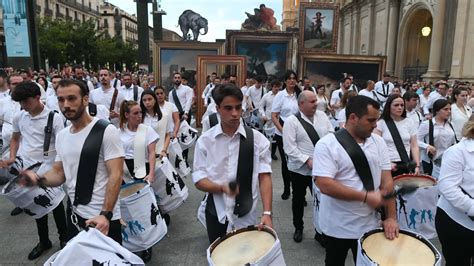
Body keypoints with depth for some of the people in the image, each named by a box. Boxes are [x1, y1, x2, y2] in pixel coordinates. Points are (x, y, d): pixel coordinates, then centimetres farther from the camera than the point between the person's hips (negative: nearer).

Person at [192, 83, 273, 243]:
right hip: (216, 214, 1)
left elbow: (264, 176, -10)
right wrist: (222, 187, -25)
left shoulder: (257, 139, -8)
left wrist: (267, 213, -21)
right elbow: (198, 179, -7)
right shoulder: (205, 140, -6)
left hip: (247, 216, -1)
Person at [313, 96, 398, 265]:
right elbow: (324, 185, -24)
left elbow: (386, 180, 2)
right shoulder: (327, 144, -16)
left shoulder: (378, 142, 1)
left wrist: (390, 217, -4)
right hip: (338, 228, -4)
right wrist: (366, 196, -21)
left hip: (369, 225, 4)